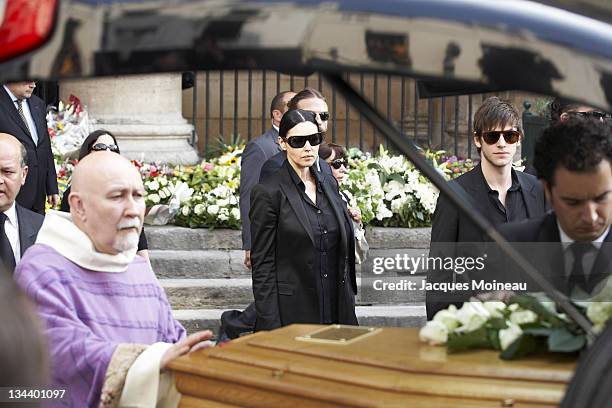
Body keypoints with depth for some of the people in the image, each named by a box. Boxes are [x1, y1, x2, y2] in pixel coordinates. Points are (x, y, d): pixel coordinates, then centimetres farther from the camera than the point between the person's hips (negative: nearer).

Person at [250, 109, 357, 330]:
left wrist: (348, 309, 12)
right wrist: (271, 326, -13)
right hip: (290, 315, -5)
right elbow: (262, 264, -8)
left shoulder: (329, 187, 12)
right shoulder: (268, 192, -6)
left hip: (335, 312, 6)